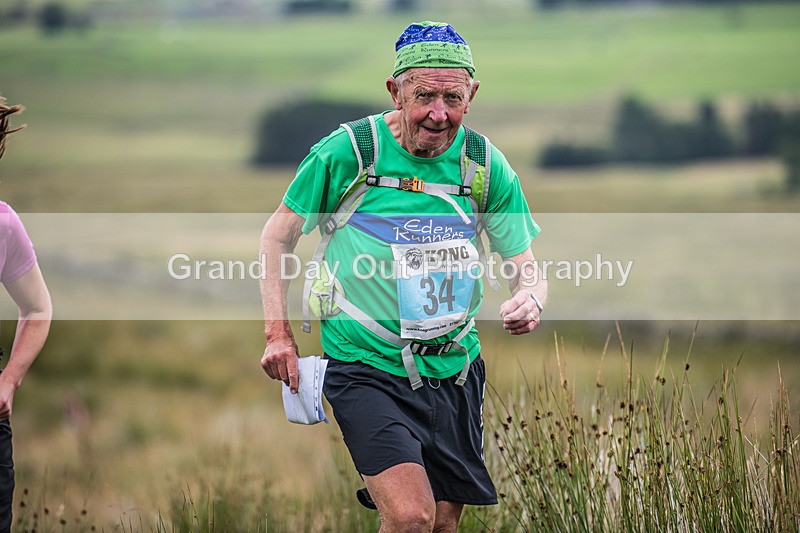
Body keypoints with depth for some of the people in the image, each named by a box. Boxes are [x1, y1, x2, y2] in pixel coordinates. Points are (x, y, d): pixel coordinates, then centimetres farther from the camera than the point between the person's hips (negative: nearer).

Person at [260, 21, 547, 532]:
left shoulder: (486, 166, -2)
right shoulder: (347, 151, -11)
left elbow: (526, 268, 3)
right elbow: (278, 235, 2)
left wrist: (529, 300, -21)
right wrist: (279, 334, -6)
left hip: (453, 370, 4)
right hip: (366, 369, -4)